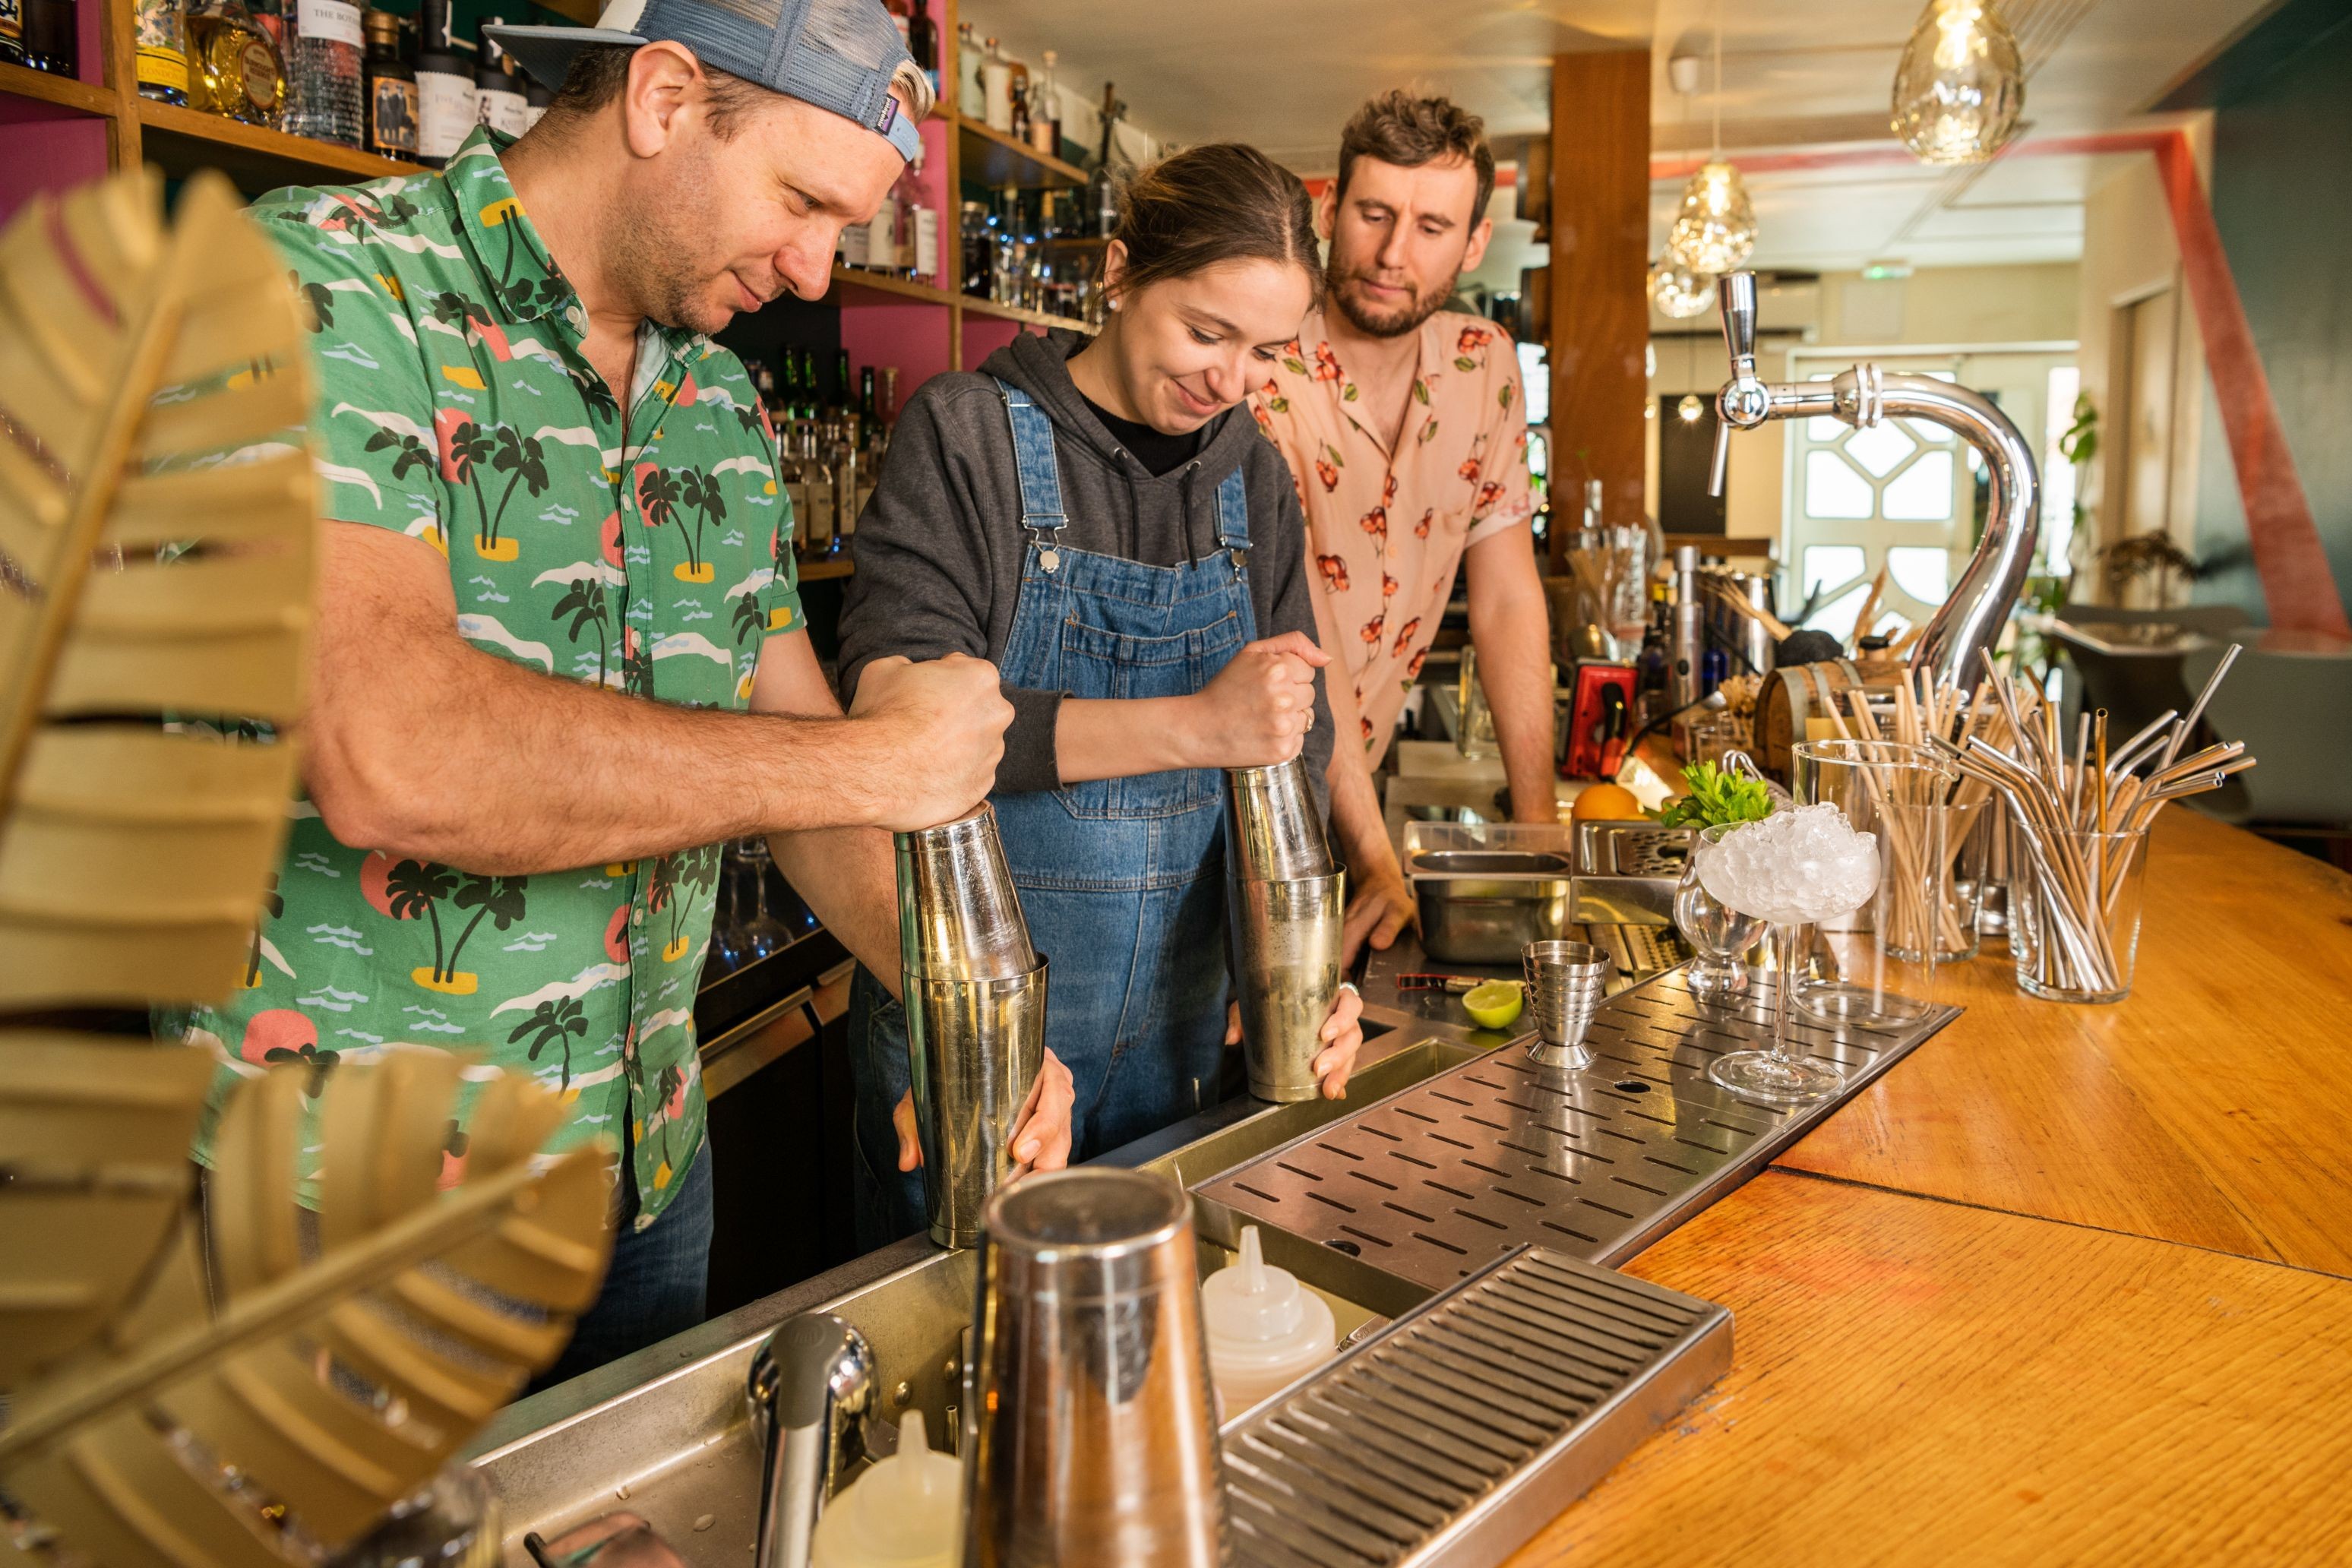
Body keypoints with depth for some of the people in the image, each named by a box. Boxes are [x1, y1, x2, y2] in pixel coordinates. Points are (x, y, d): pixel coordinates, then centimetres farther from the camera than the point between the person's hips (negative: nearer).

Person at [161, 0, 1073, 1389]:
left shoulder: (724, 405, 6)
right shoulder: (323, 287, -17)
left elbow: (791, 745, 8)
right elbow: (387, 756, -32)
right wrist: (875, 763, -24)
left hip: (648, 1166, 7)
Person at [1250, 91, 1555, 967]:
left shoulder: (1483, 367, 0)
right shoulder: (1258, 374, -18)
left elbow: (1506, 599, 3)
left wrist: (1537, 819, -2)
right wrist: (1373, 854, -28)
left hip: (1355, 790, 5)